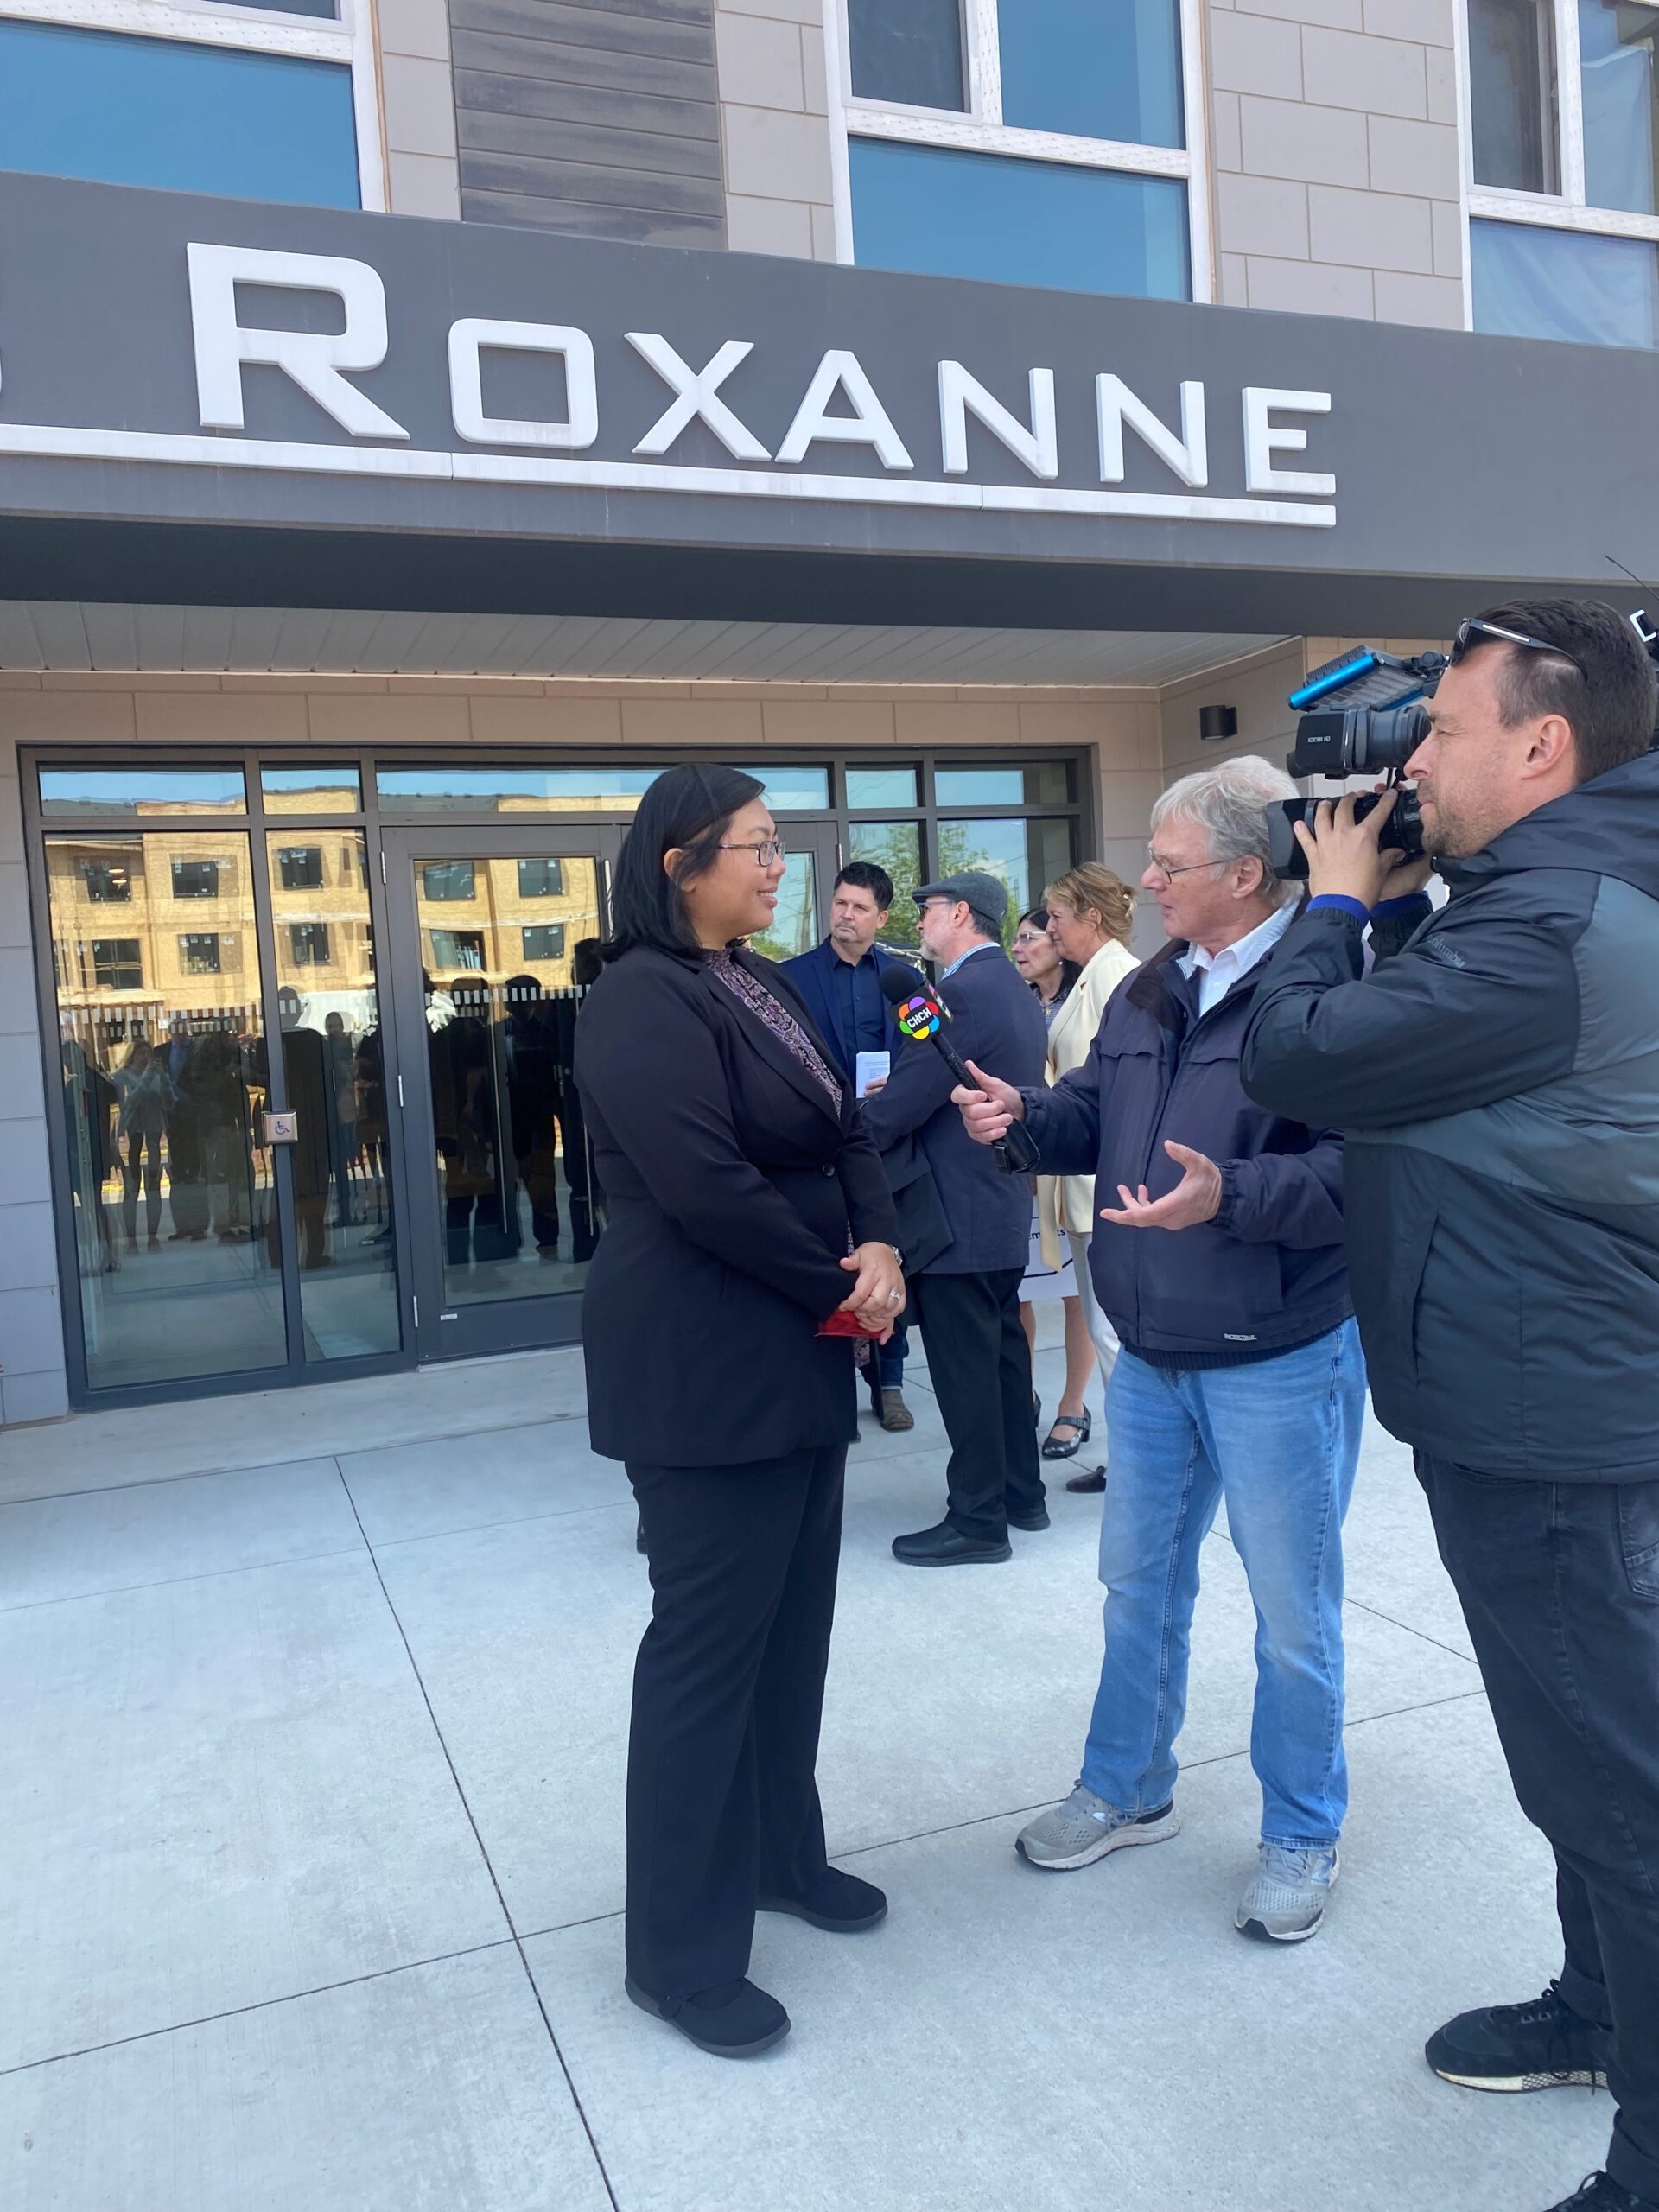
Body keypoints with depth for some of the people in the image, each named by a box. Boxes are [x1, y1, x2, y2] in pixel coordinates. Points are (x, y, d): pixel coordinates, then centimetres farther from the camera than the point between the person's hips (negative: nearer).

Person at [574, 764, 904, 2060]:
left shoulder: (766, 989, 13)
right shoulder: (642, 1001, -15)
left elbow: (847, 1133, 11)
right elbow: (706, 1187, -23)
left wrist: (882, 1249, -7)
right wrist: (842, 1286, -13)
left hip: (801, 1358, 9)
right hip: (703, 1371, -9)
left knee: (792, 1624, 17)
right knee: (707, 1644, 1)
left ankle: (781, 1855, 37)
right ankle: (680, 1953, 18)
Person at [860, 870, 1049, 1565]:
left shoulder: (964, 991, -19)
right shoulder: (1015, 990, 13)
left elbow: (902, 1102, -22)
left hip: (957, 1217, -10)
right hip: (1004, 1211, 10)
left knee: (964, 1371, -1)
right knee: (1003, 1354, 18)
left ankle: (977, 1520, 8)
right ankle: (1020, 1494, 29)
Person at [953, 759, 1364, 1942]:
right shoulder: (1151, 991, 8)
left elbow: (1355, 1168, -26)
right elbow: (1096, 1112, 14)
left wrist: (1231, 1196, -38)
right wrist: (1025, 1113, -6)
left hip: (1280, 1360, -7)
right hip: (1151, 1355, 8)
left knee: (1292, 1611, 10)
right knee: (1141, 1582, 21)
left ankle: (1302, 1836, 32)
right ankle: (1127, 1791, 41)